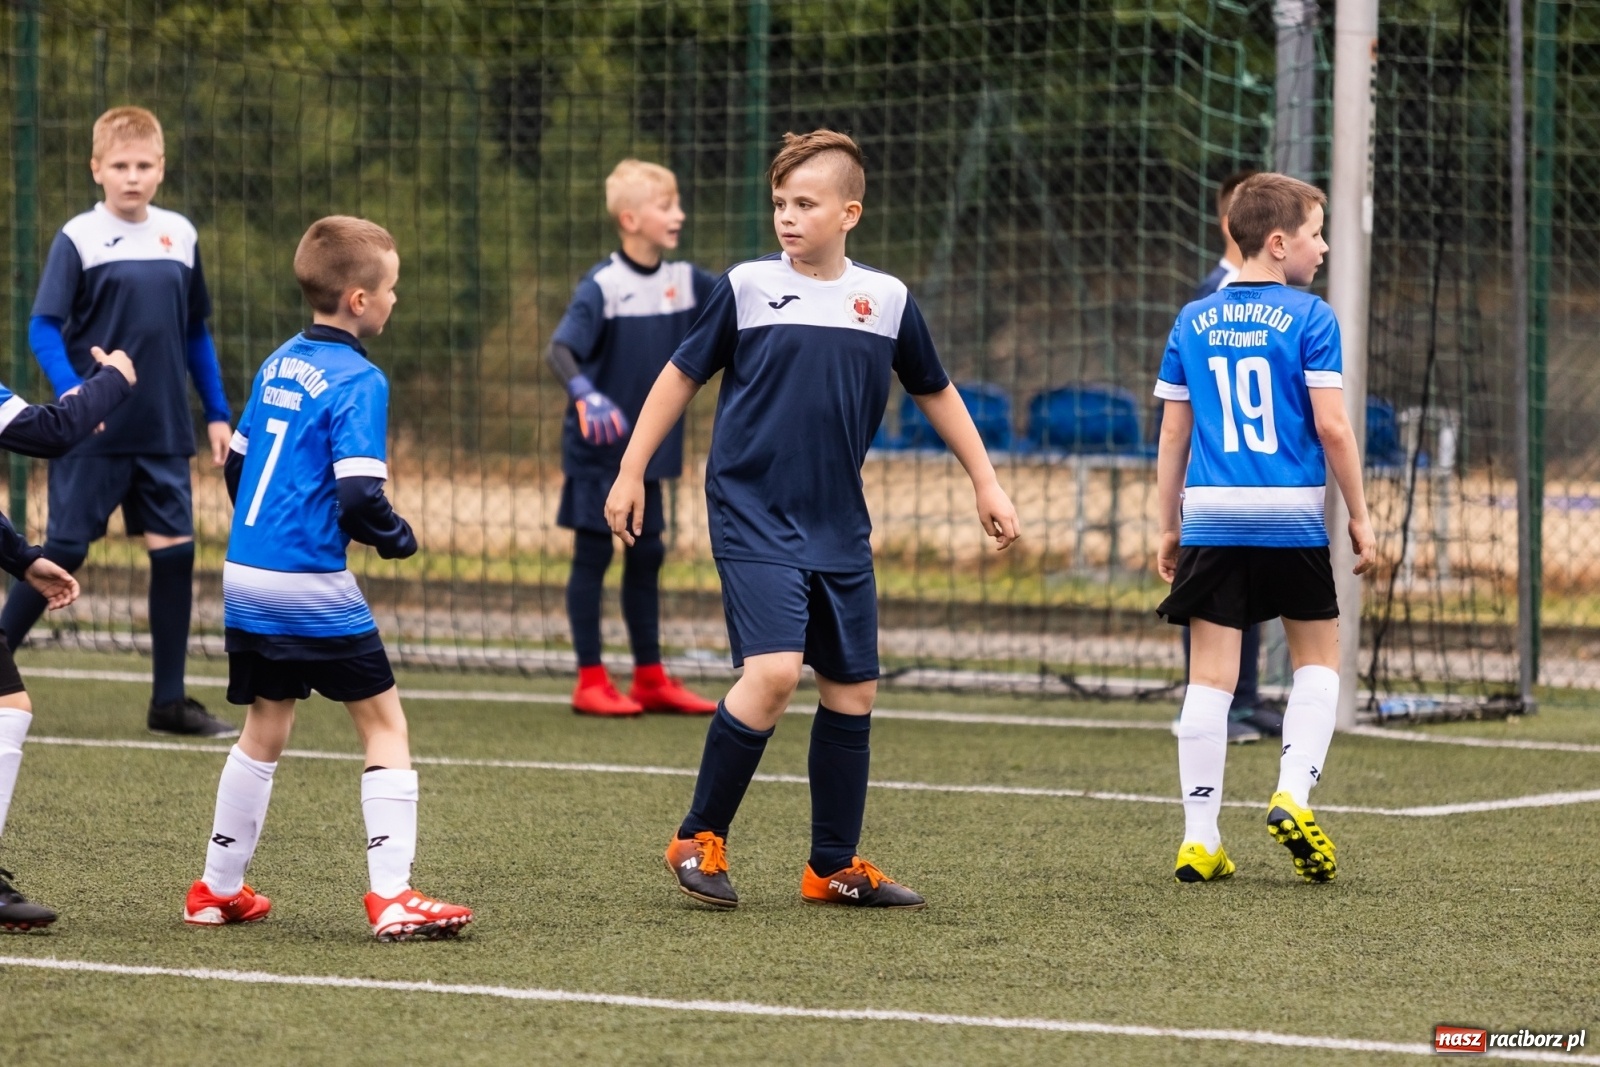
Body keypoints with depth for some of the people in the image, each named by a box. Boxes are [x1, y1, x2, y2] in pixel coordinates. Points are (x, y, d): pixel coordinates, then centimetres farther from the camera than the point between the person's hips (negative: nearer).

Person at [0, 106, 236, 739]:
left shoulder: (180, 236, 9)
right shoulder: (79, 239, -5)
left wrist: (217, 413, 15)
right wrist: (71, 390, -26)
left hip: (164, 433, 4)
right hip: (95, 433, -4)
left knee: (176, 550, 1)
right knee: (65, 549, -3)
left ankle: (169, 700, 8)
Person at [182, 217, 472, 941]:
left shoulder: (278, 364, 12)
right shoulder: (357, 381, -13)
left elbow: (236, 464, 20)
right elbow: (359, 496, -20)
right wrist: (398, 538, -1)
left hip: (244, 575, 8)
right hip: (312, 584, -8)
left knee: (265, 726, 20)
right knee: (384, 721, 1)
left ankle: (218, 889, 25)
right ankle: (392, 896, -7)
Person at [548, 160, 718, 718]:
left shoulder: (683, 280, 3)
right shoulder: (603, 285, -16)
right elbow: (562, 347, -26)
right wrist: (584, 394, -45)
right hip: (597, 449, -6)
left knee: (646, 556, 12)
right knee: (593, 555, 0)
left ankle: (650, 678, 20)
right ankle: (590, 682, 5)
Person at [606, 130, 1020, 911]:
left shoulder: (887, 300, 4)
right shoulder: (746, 288, -4)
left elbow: (935, 393, 18)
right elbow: (682, 376, 6)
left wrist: (985, 482, 18)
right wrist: (631, 472, 5)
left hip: (839, 527, 4)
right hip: (752, 516, -4)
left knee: (852, 688, 6)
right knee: (774, 671, -20)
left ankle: (835, 867, 19)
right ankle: (699, 840, -6)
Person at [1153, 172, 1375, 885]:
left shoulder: (1193, 322, 8)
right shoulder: (1309, 319, -5)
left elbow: (1173, 432, 10)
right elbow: (1332, 427, -8)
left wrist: (1168, 527, 17)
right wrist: (1359, 518, 0)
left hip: (1210, 515, 3)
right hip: (1291, 518, -3)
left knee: (1211, 674, 3)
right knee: (1317, 658, 14)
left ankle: (1200, 839, 2)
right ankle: (1293, 796, -2)